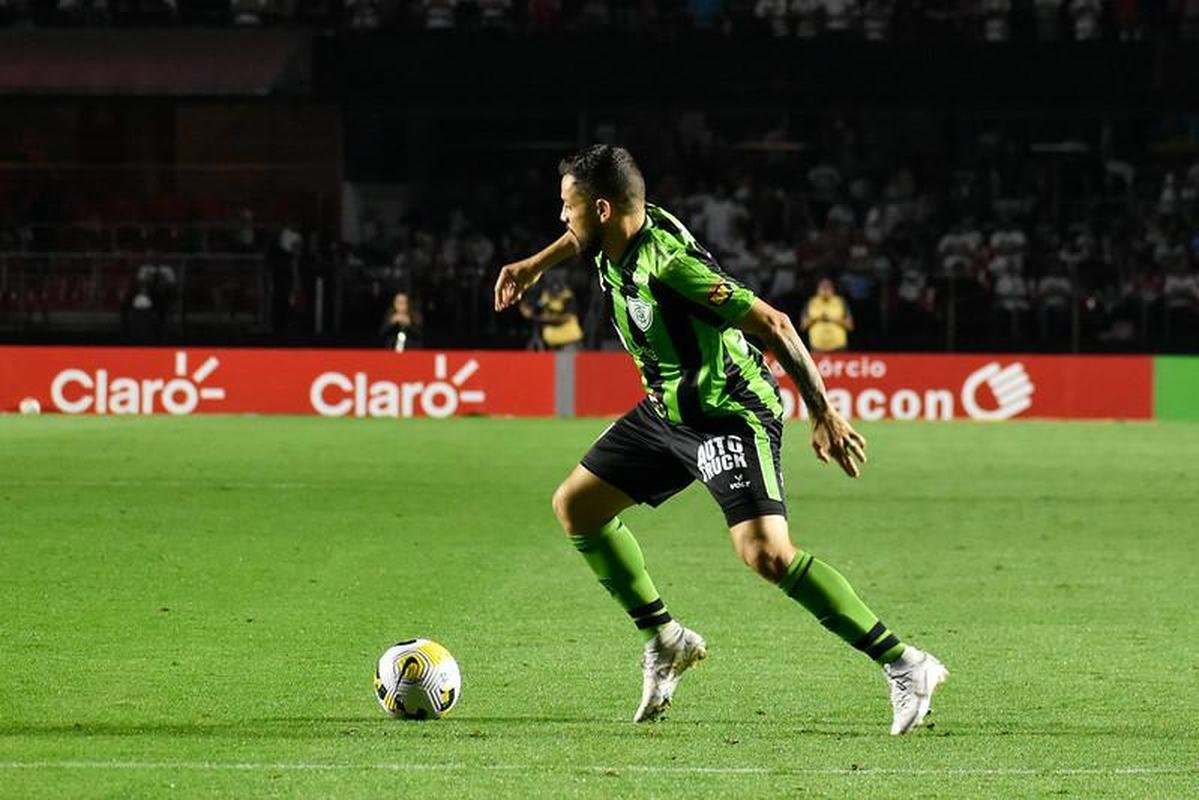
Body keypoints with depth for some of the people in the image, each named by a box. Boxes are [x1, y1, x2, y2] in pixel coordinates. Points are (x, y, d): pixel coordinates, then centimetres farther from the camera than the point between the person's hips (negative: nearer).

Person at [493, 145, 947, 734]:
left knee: (766, 553, -24)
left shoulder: (669, 265, -30)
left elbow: (772, 325, -28)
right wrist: (536, 264, 25)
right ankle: (665, 641, 25)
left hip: (733, 415, -10)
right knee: (575, 506, 13)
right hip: (667, 410, 10)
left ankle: (904, 667, -18)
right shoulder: (617, 236, -4)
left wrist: (823, 415, -26)